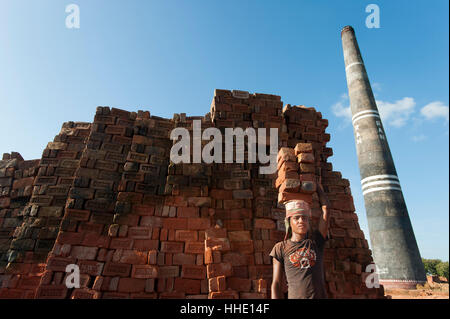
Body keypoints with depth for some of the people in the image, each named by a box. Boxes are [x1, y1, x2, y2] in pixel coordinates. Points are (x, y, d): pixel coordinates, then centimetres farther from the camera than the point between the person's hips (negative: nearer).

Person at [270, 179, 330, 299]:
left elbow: (325, 208, 8)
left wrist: (318, 185, 19)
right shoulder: (281, 248, 4)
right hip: (294, 296, -1)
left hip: (320, 295, 1)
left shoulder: (316, 242, 8)